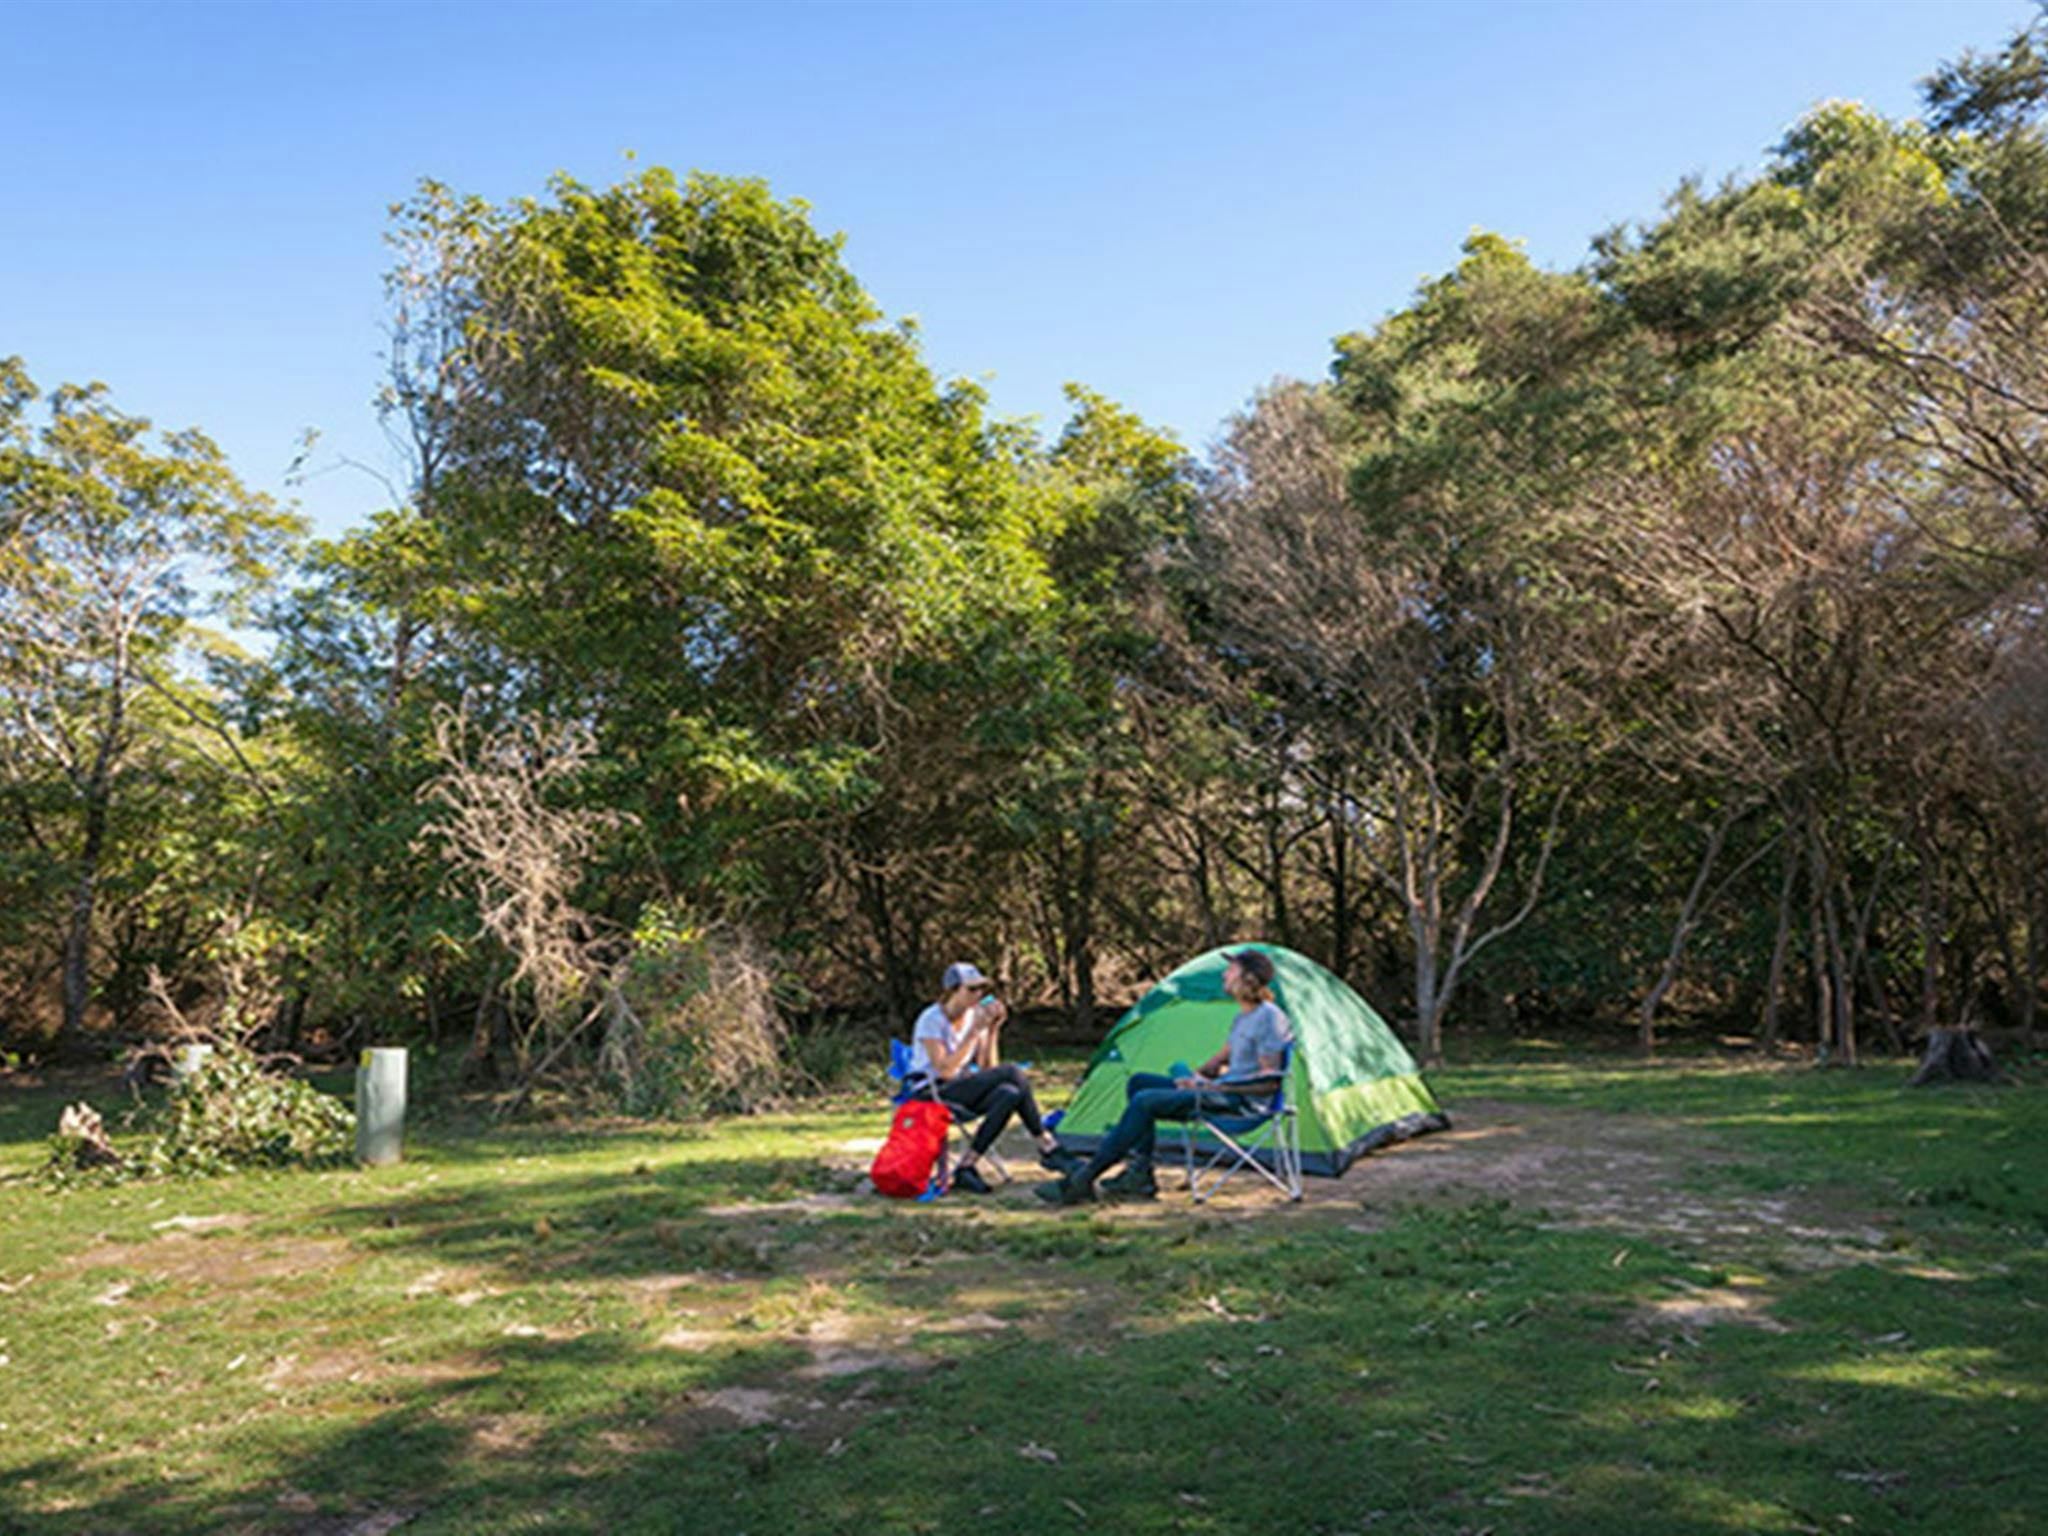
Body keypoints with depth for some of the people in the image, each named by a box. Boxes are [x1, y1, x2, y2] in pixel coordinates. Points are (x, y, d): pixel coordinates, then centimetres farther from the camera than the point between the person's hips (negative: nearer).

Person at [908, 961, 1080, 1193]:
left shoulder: (974, 1016, 5)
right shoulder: (931, 1021, -14)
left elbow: (987, 1068, 2)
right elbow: (944, 1070, -24)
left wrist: (993, 1029, -10)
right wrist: (974, 1031, -25)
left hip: (963, 1092, 7)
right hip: (930, 1094, -7)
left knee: (1009, 1095, -27)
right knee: (1011, 1073, -26)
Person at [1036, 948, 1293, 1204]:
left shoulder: (1269, 1017, -15)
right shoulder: (1244, 1015, 16)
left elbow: (1269, 1081, -17)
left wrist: (1217, 1087, -19)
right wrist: (1195, 1077, 5)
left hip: (1243, 1102, -10)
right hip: (1223, 1090, 10)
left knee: (1145, 1102, -22)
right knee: (1139, 1082, 4)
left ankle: (1081, 1182, -19)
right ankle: (1140, 1176, -2)